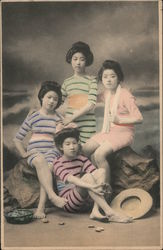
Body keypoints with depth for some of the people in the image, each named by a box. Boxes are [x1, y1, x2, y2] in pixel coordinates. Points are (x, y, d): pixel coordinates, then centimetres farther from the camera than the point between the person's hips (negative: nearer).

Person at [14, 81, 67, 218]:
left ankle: (41, 207, -40)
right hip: (34, 152, -1)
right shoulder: (33, 117, 12)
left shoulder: (58, 118, 15)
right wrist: (24, 154, 2)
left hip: (52, 151, 1)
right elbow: (18, 138, 15)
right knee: (40, 160, -38)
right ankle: (52, 195, -50)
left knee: (48, 167, -34)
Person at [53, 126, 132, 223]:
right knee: (87, 177, -30)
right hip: (68, 203, -6)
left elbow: (95, 172, -8)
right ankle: (110, 213, -36)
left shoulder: (81, 159, 8)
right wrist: (91, 186, -40)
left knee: (101, 171, -12)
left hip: (84, 200, 6)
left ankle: (95, 211, -27)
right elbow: (70, 179, -26)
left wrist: (102, 185, -31)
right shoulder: (57, 163, -8)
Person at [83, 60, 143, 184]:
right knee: (83, 151, -3)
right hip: (108, 132, 8)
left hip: (123, 133, -8)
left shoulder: (125, 95, -14)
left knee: (99, 154, -28)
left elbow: (139, 118, -18)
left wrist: (119, 120, -24)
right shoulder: (106, 93, 9)